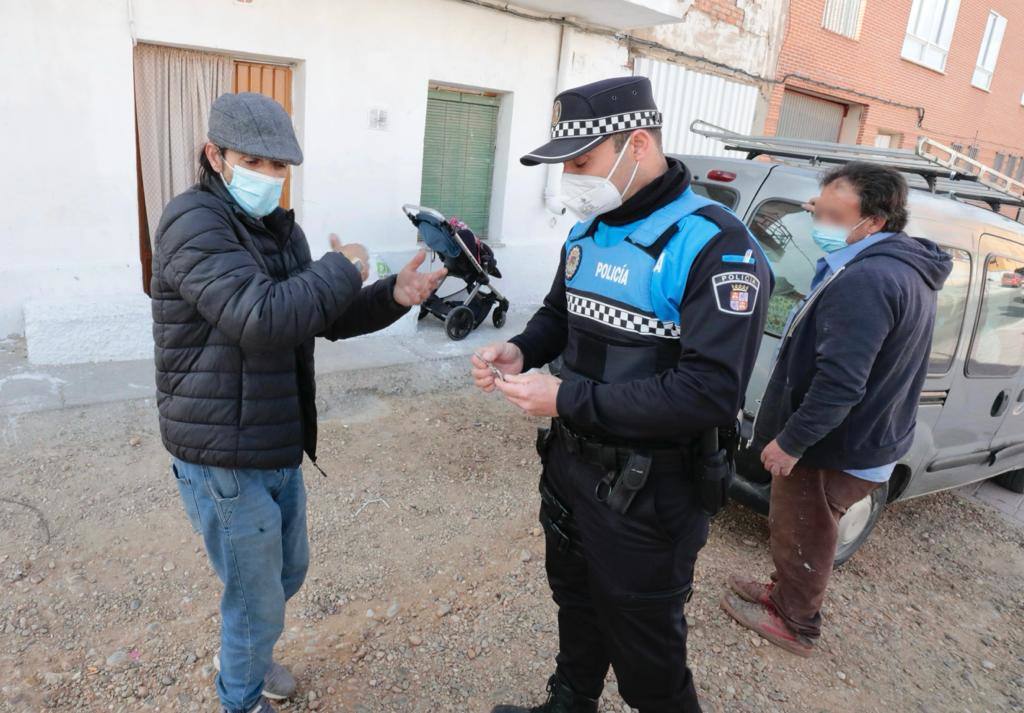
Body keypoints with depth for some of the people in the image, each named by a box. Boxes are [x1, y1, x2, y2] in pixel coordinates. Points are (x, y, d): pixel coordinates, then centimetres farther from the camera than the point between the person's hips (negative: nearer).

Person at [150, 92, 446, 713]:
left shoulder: (279, 228, 10)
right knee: (257, 598, 8)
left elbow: (330, 319, 11)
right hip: (224, 460, -8)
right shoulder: (193, 223, -18)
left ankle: (247, 655, 53)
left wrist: (395, 296, -7)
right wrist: (343, 268, -19)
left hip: (278, 448, 9)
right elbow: (262, 317, -33)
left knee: (288, 570, 26)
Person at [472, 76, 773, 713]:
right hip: (570, 464, 8)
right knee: (575, 601, 29)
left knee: (647, 658, 12)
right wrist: (521, 351, -5)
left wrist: (570, 400, -28)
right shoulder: (587, 232, 4)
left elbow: (710, 393, -29)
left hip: (648, 494, -8)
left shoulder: (716, 248, -22)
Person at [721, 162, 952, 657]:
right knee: (802, 533, 26)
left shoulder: (864, 280, -29)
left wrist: (791, 440, -24)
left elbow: (840, 382, -33)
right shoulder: (909, 268, 6)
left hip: (834, 450, -9)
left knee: (801, 538, 12)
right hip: (872, 441, 9)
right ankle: (785, 594, 46)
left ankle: (794, 625, 33)